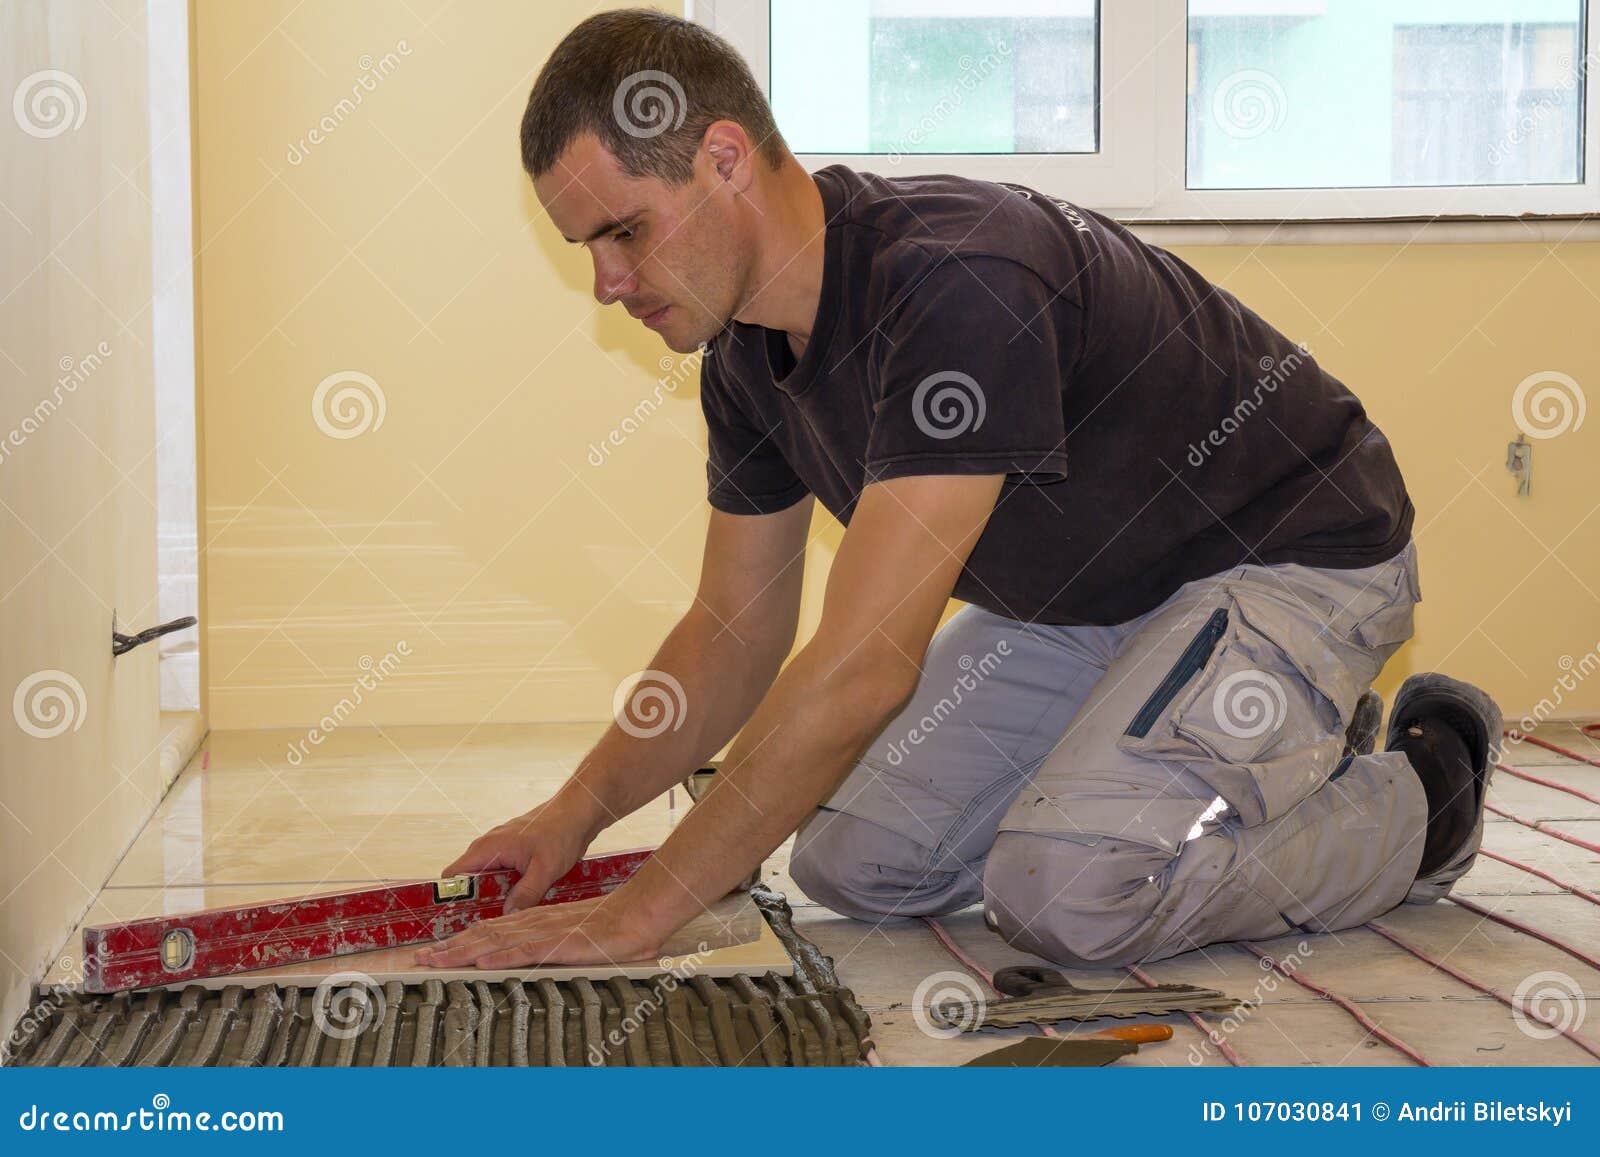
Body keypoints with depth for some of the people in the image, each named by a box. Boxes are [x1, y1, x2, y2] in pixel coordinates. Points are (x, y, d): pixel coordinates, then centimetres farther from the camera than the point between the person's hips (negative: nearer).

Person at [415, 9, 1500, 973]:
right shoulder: (748, 355, -5)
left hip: (1297, 553, -9)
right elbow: (733, 633, 6)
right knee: (851, 861, 1)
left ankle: (1421, 796, 1)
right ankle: (1287, 747, 16)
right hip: (1081, 596, 9)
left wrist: (638, 912, -32)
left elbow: (863, 666, -37)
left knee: (1066, 888, -29)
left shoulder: (958, 280, -35)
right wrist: (577, 813, -8)